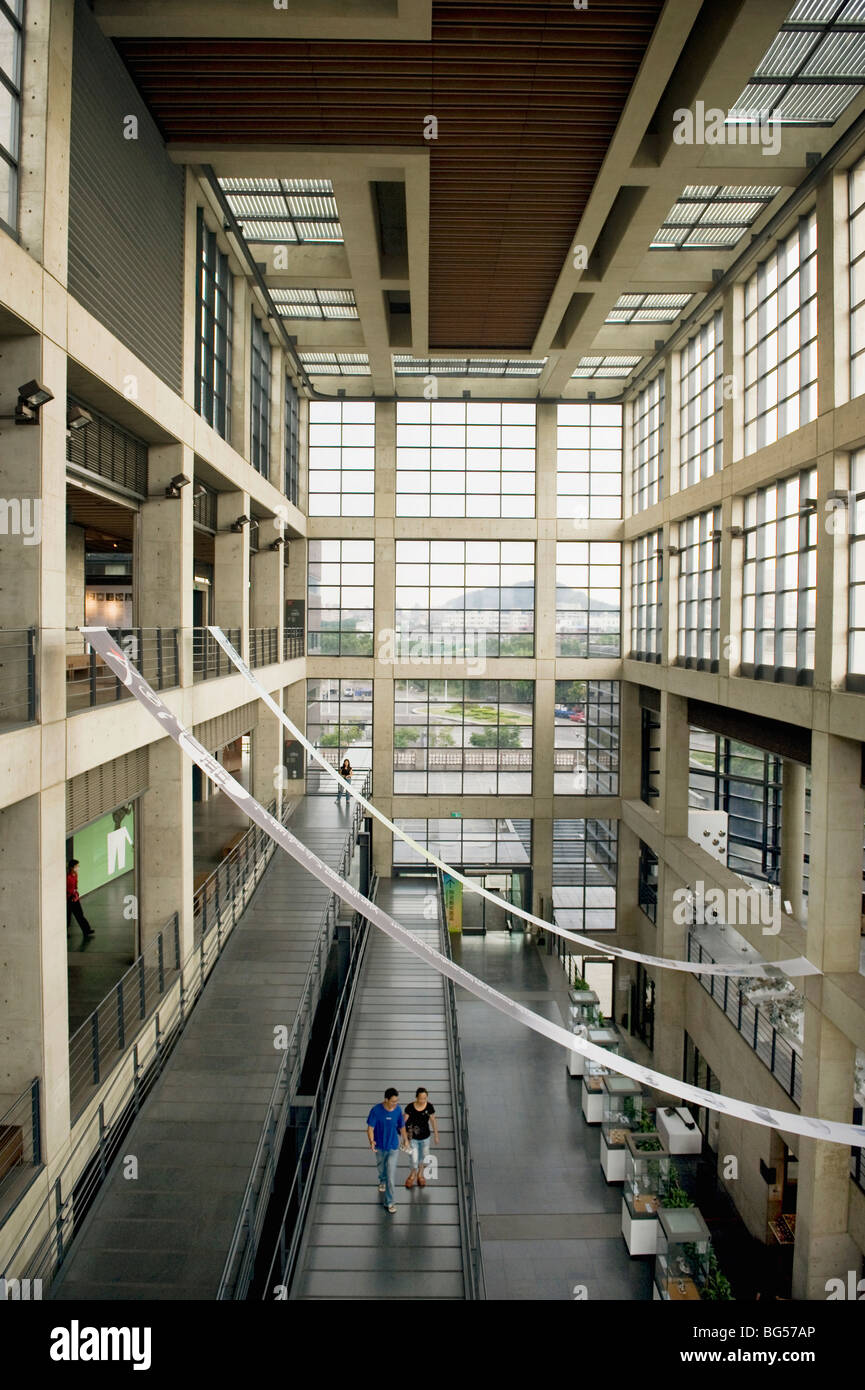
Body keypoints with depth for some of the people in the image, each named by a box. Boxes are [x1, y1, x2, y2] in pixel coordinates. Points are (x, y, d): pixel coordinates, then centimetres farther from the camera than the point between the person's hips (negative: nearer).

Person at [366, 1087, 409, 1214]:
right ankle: (382, 1181, 58)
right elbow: (370, 1128, -18)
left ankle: (389, 1202, 9)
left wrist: (405, 1140, 15)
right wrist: (371, 1141, -35)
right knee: (381, 1167, 26)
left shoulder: (398, 1110, -14)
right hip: (380, 1147, 0)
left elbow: (402, 1126, 2)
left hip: (393, 1147, 0)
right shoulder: (376, 1110, -22)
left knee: (391, 1175, -4)